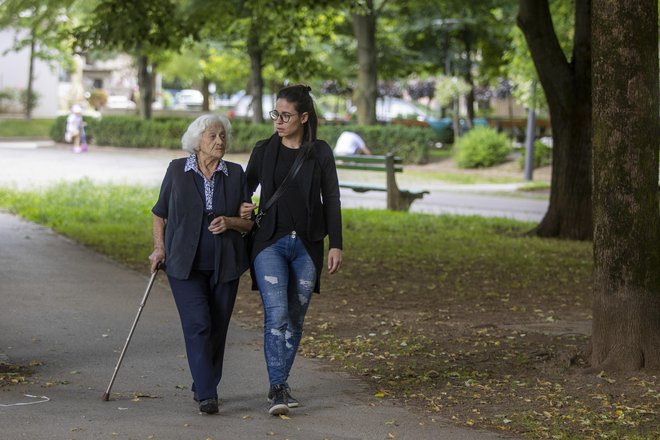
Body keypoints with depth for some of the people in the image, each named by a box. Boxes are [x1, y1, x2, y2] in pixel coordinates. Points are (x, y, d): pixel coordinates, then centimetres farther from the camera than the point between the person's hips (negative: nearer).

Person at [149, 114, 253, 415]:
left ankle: (204, 387, 21)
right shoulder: (177, 170, 1)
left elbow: (250, 222, 8)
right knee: (197, 324, -13)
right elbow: (160, 213, 12)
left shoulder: (236, 174, 4)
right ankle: (206, 395, -16)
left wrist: (230, 222, -12)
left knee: (217, 328, 5)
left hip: (224, 265, 2)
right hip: (185, 265, -2)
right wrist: (159, 248, 2)